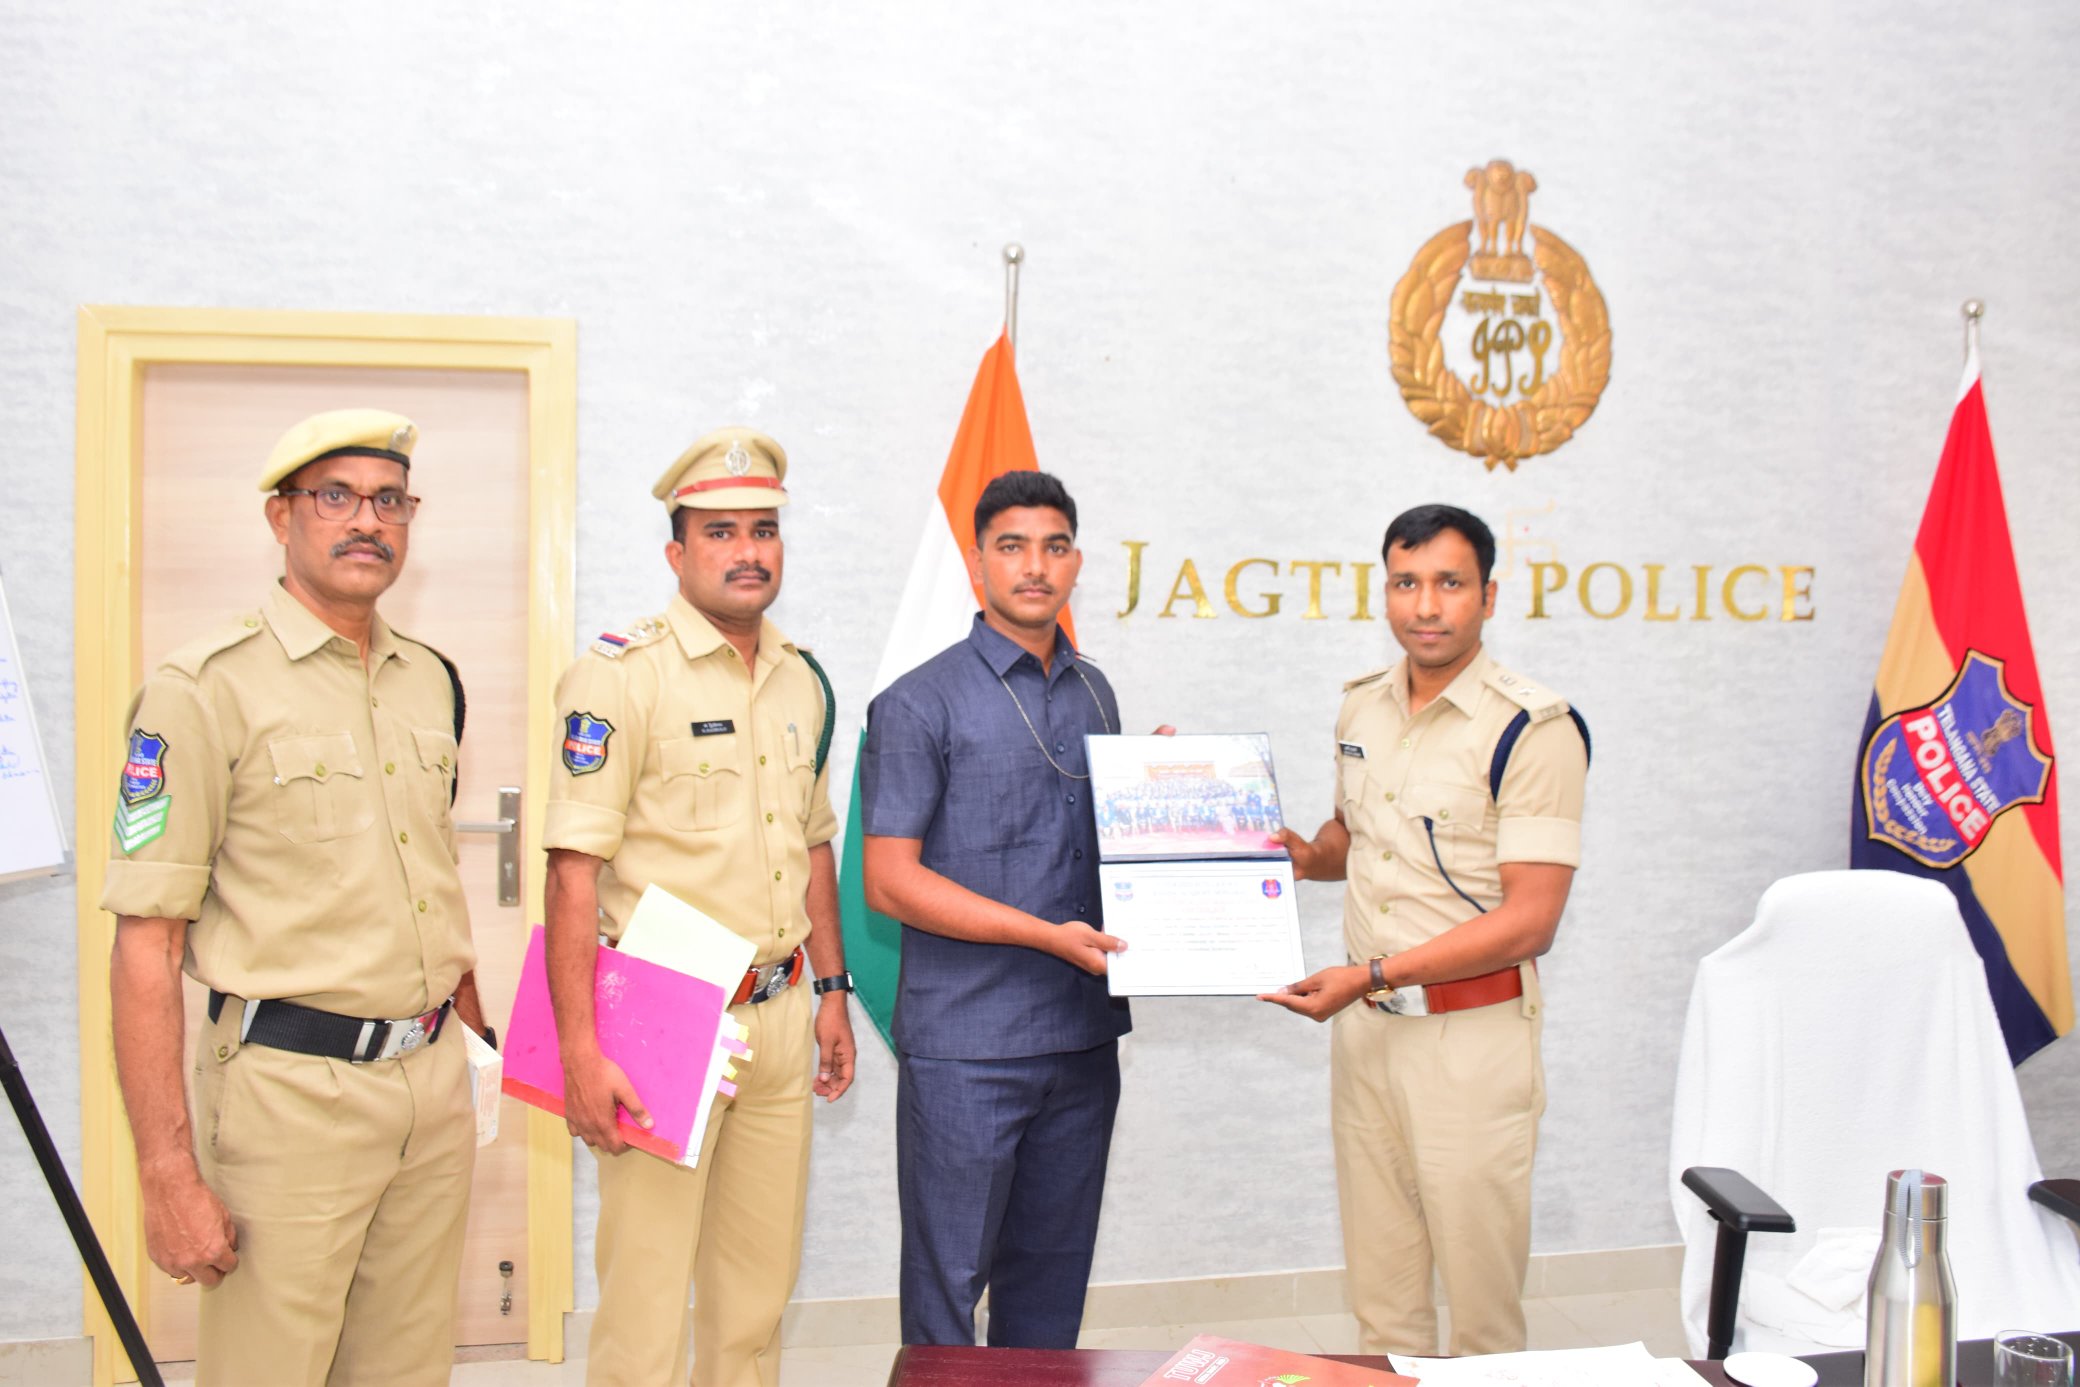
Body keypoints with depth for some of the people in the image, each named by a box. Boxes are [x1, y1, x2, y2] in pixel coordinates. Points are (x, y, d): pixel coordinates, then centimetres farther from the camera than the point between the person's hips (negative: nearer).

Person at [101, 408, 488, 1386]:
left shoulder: (430, 681, 10)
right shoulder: (207, 688, -10)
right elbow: (145, 947, -13)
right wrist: (169, 1176, -16)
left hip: (434, 1084, 6)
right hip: (292, 1092, -6)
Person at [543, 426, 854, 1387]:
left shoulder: (804, 681, 10)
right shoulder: (620, 675, -11)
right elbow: (575, 870, -16)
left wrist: (832, 991, 15)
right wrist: (581, 1052, -20)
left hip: (780, 1015, 6)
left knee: (759, 1289, 16)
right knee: (646, 1301, 0)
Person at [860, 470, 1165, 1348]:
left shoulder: (1094, 693, 12)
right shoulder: (920, 705, -7)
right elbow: (890, 881, -12)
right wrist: (1048, 934, -19)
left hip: (1082, 1038, 6)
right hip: (965, 1045, -6)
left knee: (1051, 1278, 15)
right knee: (947, 1282, 4)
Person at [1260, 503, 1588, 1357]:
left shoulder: (1533, 729, -13)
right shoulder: (1362, 705, 8)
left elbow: (1528, 920, -17)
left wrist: (1371, 974, -21)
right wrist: (1310, 857, 2)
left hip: (1473, 1031, -6)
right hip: (1364, 1027, 6)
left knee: (1480, 1296, 4)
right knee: (1379, 1291, 15)